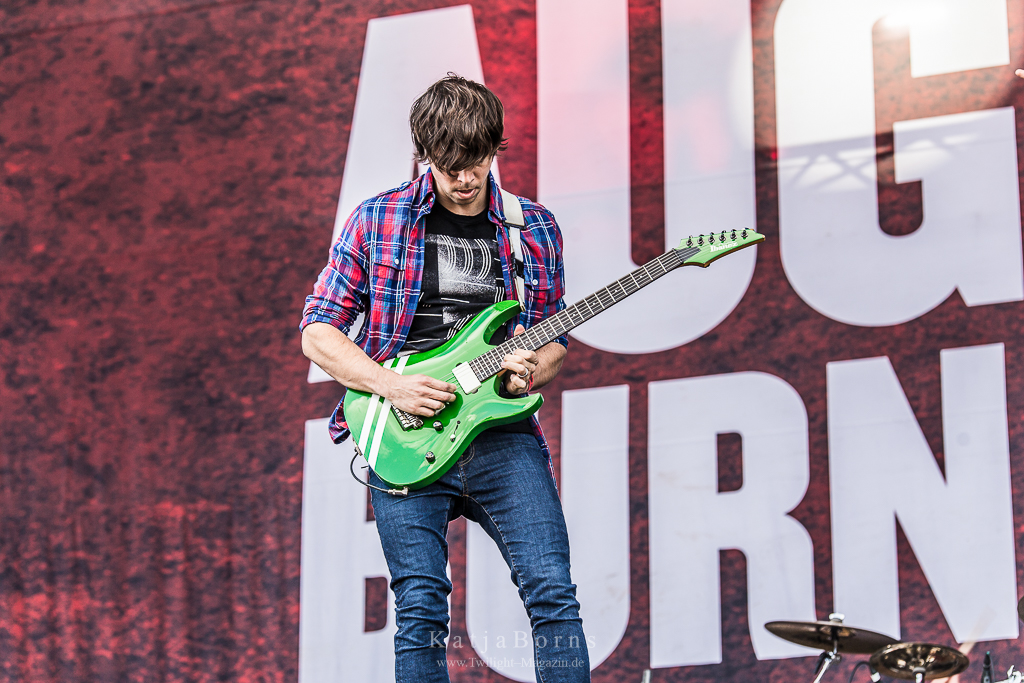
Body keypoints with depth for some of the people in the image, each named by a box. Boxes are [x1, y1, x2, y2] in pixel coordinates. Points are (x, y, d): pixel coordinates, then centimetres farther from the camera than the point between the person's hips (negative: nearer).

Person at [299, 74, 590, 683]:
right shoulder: (376, 221, 5)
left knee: (553, 593, -11)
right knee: (421, 608, -7)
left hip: (502, 431, 1)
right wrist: (391, 384, -10)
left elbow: (553, 341, 19)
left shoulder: (535, 230, 11)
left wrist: (530, 372, -5)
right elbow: (318, 333, 5)